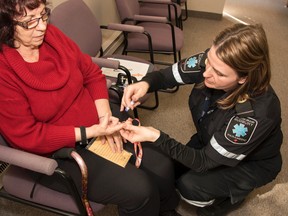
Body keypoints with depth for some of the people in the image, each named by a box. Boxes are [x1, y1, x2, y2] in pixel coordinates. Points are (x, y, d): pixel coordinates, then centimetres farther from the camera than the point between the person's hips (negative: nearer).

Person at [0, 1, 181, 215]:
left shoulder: (50, 34, -6)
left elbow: (91, 73, 3)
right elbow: (27, 136, -19)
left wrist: (105, 116, -11)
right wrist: (90, 132, -24)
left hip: (96, 120, 5)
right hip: (57, 151, -5)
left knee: (162, 166, -1)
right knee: (139, 189, -17)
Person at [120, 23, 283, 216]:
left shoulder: (257, 113, -40)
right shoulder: (212, 61, -28)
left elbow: (205, 161, -31)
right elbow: (167, 75, -13)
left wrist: (156, 137, -41)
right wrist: (145, 83, -36)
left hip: (253, 162, -4)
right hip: (212, 141, 5)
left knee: (189, 186, -20)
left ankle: (235, 193, 11)